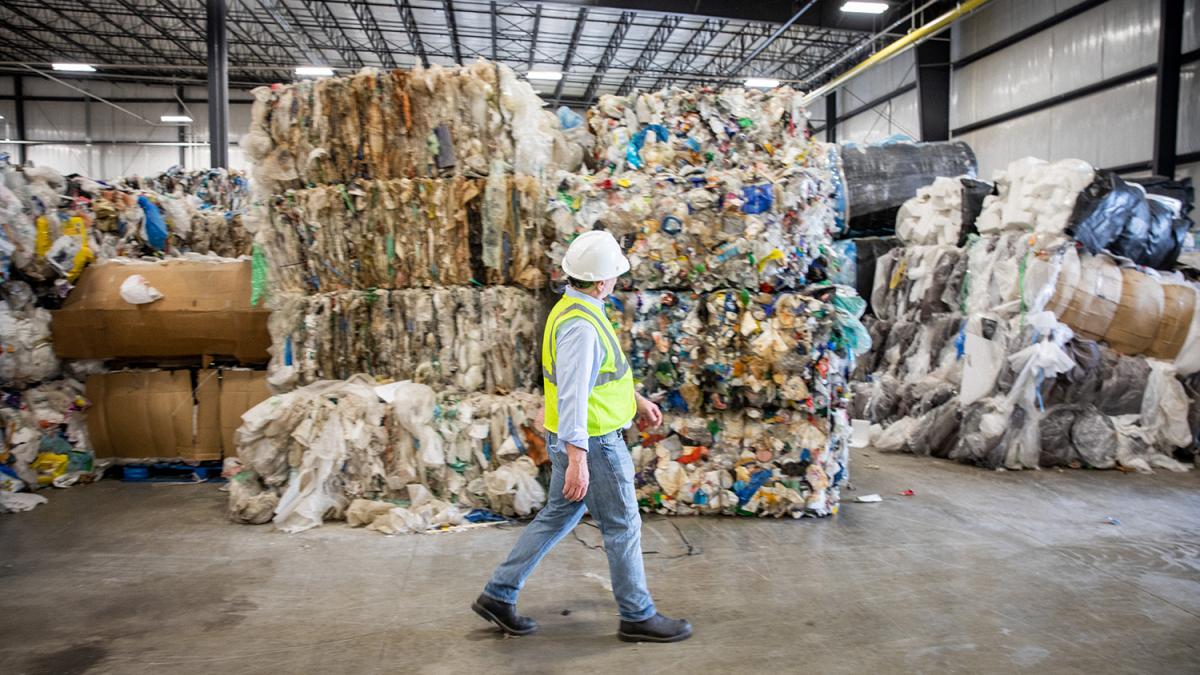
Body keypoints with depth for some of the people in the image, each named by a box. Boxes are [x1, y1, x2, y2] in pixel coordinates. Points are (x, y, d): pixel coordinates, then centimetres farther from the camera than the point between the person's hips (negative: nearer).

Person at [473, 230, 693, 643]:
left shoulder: (574, 309, 8)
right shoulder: (581, 324, -24)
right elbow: (572, 395, -30)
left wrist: (636, 399, 25)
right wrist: (577, 460, -32)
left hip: (579, 438, 10)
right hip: (590, 442, -10)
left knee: (558, 517, 19)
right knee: (623, 526, 5)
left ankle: (498, 595, 25)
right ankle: (638, 617, 22)